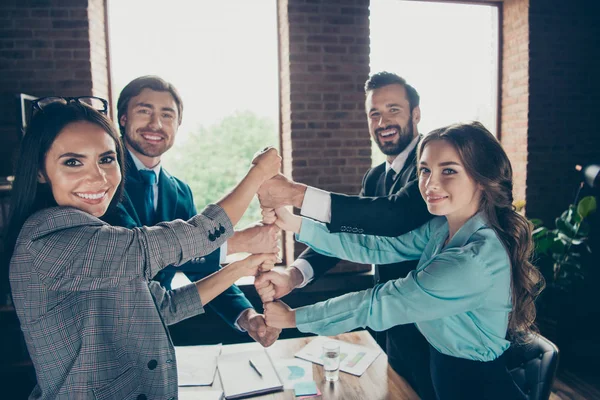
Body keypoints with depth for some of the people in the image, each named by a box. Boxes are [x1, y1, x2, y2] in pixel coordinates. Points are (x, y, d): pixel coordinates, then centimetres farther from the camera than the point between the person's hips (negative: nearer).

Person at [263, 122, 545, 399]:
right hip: (442, 367, 7)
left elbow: (380, 305, -27)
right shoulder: (444, 226, -6)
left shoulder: (477, 260, -31)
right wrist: (297, 225, -10)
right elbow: (381, 249, -6)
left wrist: (294, 317, -17)